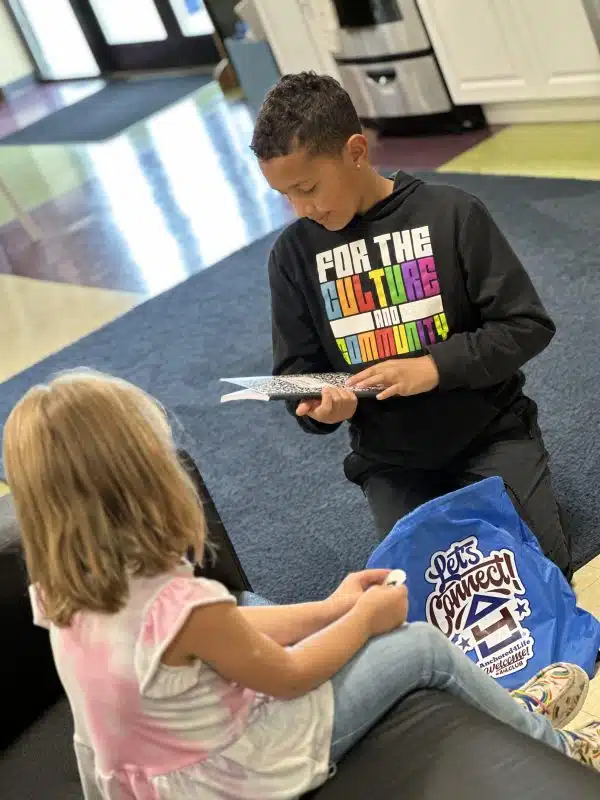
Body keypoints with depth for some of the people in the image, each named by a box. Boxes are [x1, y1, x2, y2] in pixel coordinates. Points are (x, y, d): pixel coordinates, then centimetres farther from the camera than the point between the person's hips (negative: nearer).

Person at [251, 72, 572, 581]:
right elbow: (297, 370, 3)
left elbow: (527, 325, -10)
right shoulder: (293, 253, -3)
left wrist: (437, 366, -22)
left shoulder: (450, 213, -11)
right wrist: (320, 407, -20)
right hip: (390, 461, 2)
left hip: (490, 433, -1)